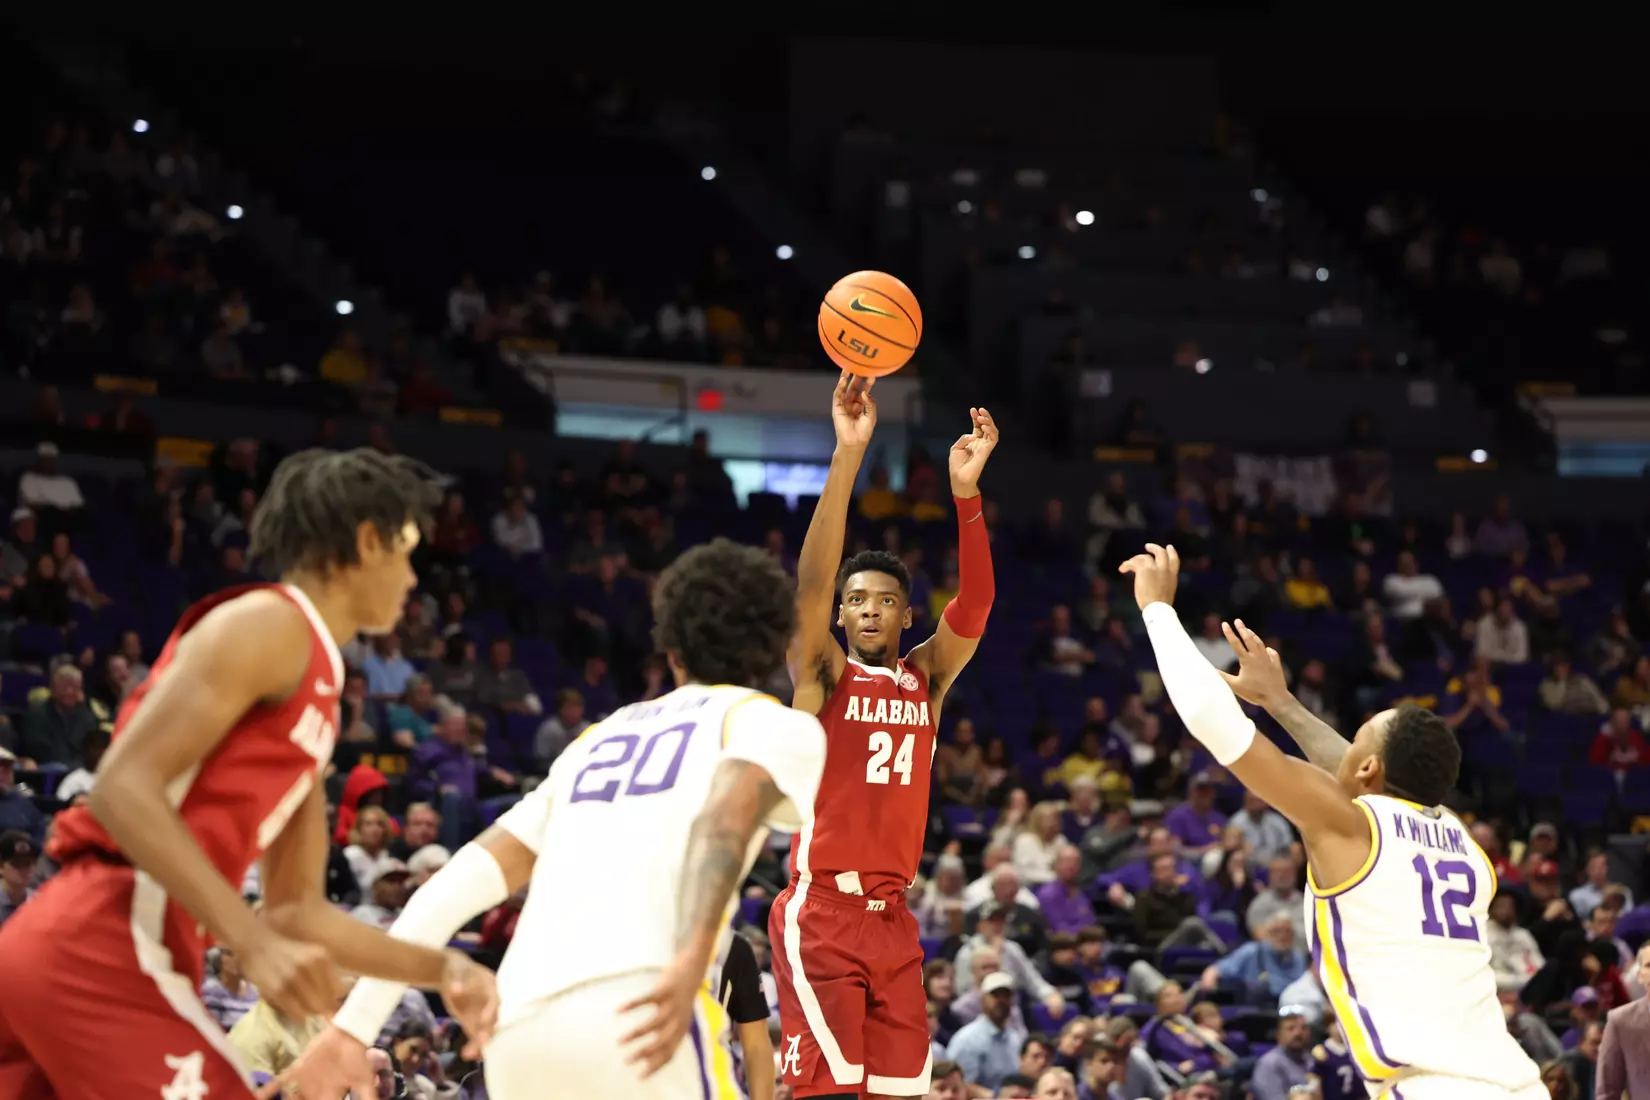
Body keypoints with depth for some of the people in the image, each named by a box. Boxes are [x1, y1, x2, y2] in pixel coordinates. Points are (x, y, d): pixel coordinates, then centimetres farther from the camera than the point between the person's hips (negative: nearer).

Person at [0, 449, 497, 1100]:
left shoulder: (317, 694, 25)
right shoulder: (269, 625, -5)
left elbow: (295, 909, 27)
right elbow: (124, 790, -16)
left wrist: (440, 969, 19)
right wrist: (255, 945, -23)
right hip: (104, 949, -10)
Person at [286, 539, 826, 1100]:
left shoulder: (599, 738, 32)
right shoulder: (773, 722, 14)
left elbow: (465, 880, 23)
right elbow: (728, 811, -10)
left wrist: (355, 1025, 20)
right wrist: (691, 964, -26)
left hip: (519, 1029, 6)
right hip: (635, 1012, -6)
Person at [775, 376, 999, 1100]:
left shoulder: (927, 679, 11)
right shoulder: (821, 674, 0)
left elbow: (974, 604, -3)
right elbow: (811, 580, -14)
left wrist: (966, 492, -19)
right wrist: (848, 456, -25)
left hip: (892, 916, 5)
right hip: (819, 911, -5)